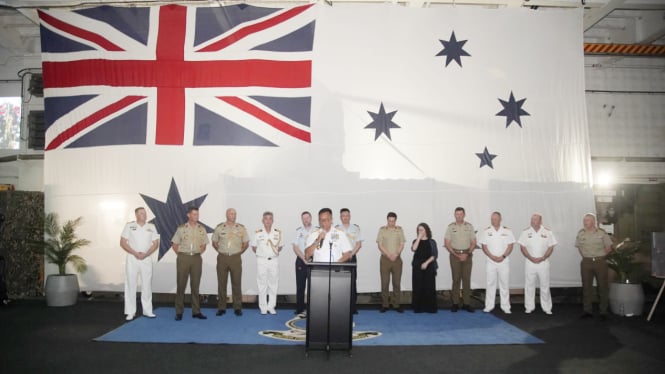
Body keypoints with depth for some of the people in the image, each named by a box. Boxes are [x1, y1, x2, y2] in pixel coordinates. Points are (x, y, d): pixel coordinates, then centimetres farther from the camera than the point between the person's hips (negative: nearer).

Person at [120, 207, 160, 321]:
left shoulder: (151, 227, 5)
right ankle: (130, 312, 7)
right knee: (130, 285, 1)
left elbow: (155, 243, 3)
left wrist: (146, 254, -12)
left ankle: (147, 310, 14)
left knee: (147, 285, 5)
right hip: (132, 258, -2)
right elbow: (122, 243, -4)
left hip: (146, 259, 2)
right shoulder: (129, 226, 0)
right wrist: (135, 253, -14)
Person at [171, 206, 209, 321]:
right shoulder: (181, 228, 1)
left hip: (196, 258, 2)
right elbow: (174, 244, 6)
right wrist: (181, 254, -1)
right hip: (183, 257, -2)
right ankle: (179, 312, 8)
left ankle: (196, 311, 11)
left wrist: (199, 252, 2)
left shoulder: (202, 229, 7)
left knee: (195, 285, 5)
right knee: (181, 284, 1)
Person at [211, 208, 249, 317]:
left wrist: (239, 252, 5)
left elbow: (246, 243, 11)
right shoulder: (219, 227, 3)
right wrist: (220, 251, 6)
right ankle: (221, 308, 13)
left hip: (236, 258, 0)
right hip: (222, 258, 0)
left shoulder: (241, 228, 3)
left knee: (236, 283, 1)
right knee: (221, 283, 4)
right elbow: (214, 242, 12)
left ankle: (237, 308, 9)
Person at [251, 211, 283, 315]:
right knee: (262, 284, 3)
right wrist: (261, 253, 0)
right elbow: (254, 247, 7)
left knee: (273, 284, 5)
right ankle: (263, 307, 12)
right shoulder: (258, 233, -1)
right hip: (261, 261, -1)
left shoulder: (278, 232, 2)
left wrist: (275, 251, -1)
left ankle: (271, 306, 15)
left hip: (274, 260, 2)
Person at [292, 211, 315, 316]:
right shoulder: (298, 231, 4)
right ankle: (300, 309, 9)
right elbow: (295, 248, 1)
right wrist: (304, 259, -8)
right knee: (300, 286, 2)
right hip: (301, 261, 1)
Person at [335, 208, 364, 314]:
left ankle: (353, 307, 4)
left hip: (352, 257, 1)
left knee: (352, 282, -1)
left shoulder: (356, 228, 8)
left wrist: (351, 254, -8)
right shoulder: (336, 228, 6)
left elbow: (359, 244, 4)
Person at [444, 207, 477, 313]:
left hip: (467, 255, 1)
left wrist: (467, 254, -8)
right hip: (455, 255, -1)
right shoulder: (450, 227, 1)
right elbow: (447, 243, -1)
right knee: (456, 279, 0)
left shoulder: (469, 226, 6)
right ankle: (455, 303, 4)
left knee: (466, 279, 2)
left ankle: (466, 303, 7)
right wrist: (456, 255, -9)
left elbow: (473, 242, 5)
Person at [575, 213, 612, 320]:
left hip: (600, 262, -2)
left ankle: (603, 312, 11)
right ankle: (588, 311, 15)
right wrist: (585, 256, 6)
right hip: (586, 262, 3)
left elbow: (608, 247, 2)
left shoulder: (601, 233, -5)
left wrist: (599, 256, 0)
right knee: (586, 287, 6)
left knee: (602, 287, 2)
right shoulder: (580, 233, 3)